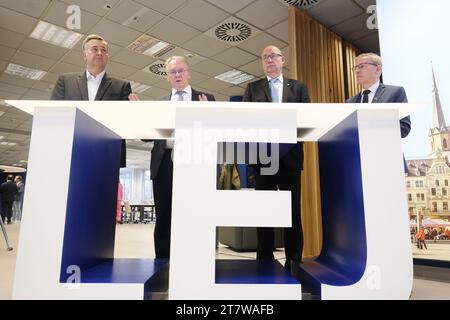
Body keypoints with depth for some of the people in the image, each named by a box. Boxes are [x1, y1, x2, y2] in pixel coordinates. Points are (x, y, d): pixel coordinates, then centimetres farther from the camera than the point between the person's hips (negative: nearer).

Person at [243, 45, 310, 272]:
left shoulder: (298, 87, 16)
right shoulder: (253, 88, 15)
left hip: (290, 155, 0)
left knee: (293, 209, 3)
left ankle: (294, 261, 12)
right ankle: (265, 259, 11)